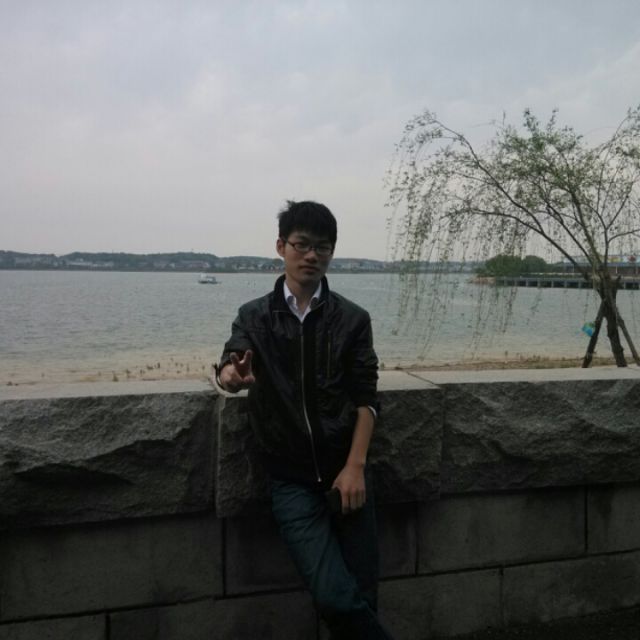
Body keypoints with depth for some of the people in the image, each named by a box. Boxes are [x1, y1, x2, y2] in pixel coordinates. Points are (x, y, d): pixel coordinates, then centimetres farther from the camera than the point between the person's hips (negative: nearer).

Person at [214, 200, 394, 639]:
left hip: (345, 473, 1)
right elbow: (231, 367, -8)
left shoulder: (353, 319, 4)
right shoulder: (254, 316, 6)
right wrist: (231, 374, -33)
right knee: (335, 598, -13)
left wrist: (355, 467, -11)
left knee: (362, 598, 4)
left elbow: (366, 399, 0)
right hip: (291, 481, 0)